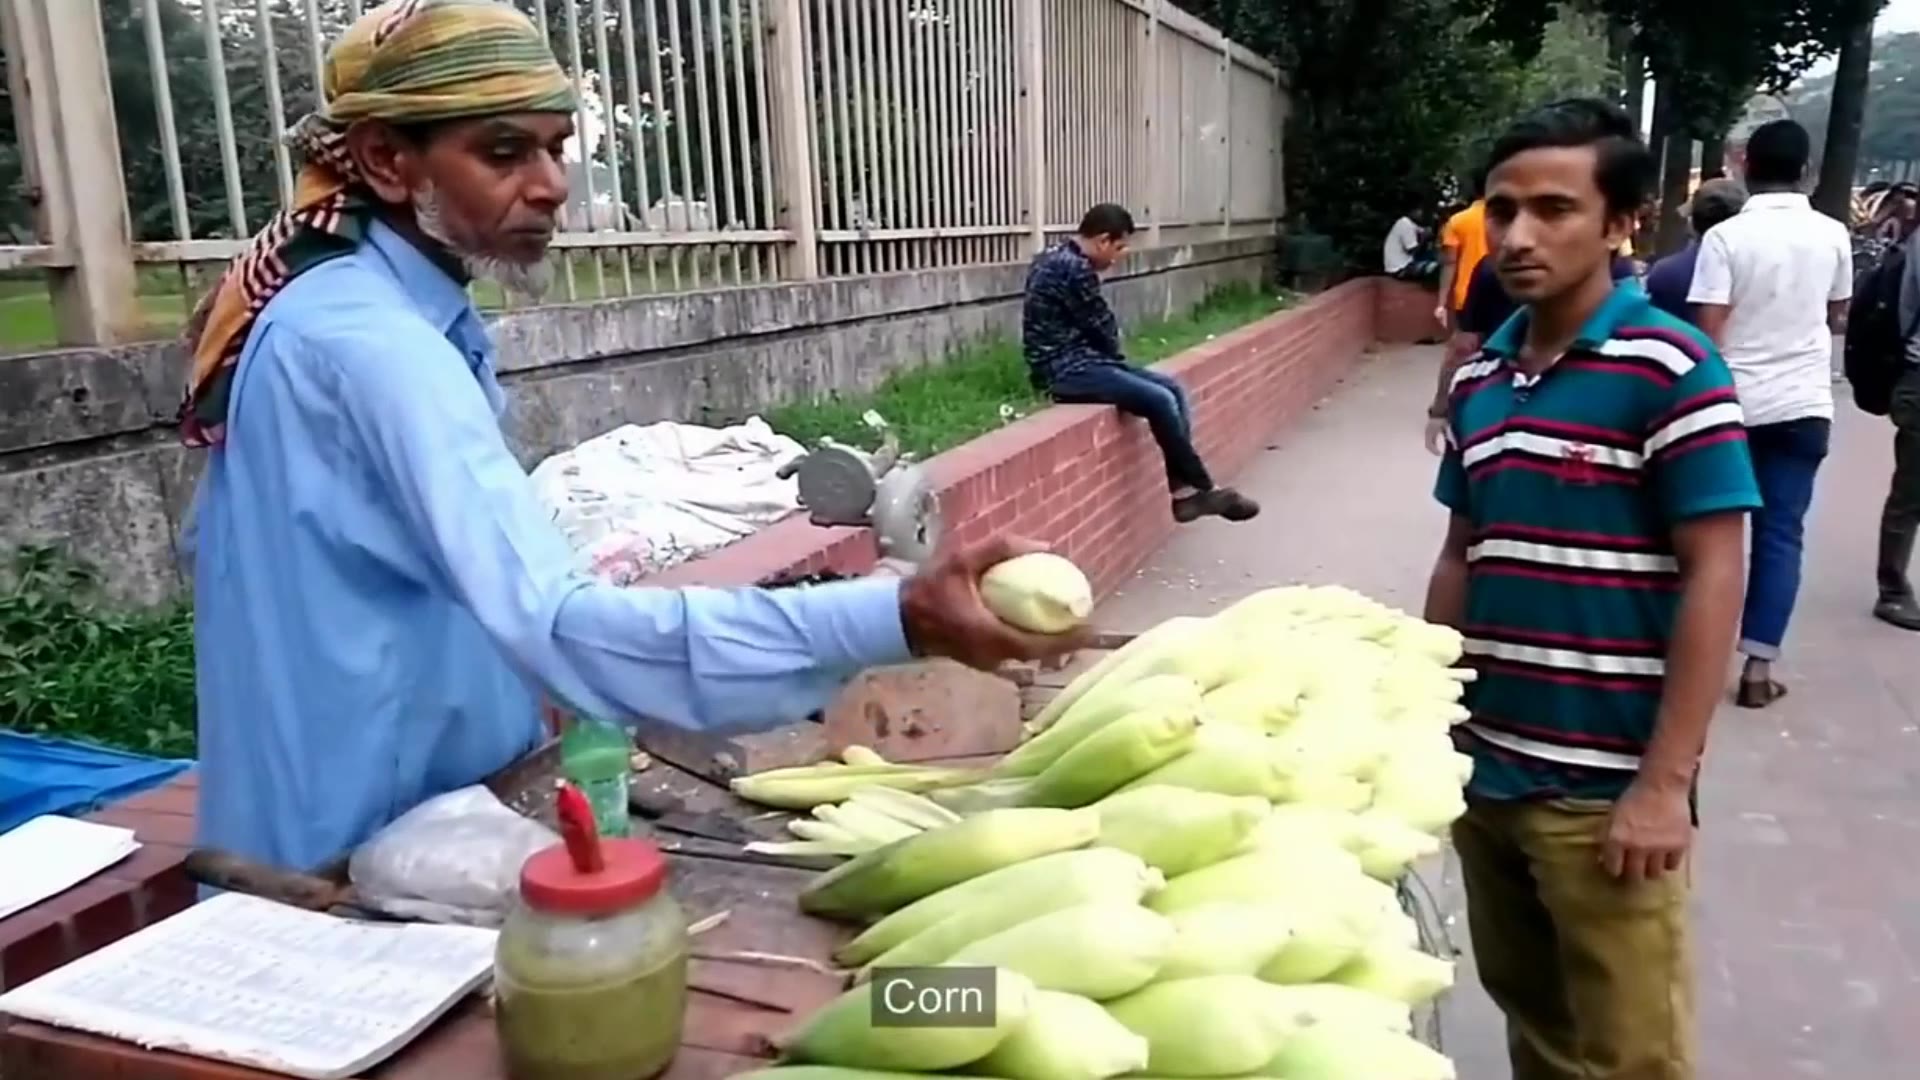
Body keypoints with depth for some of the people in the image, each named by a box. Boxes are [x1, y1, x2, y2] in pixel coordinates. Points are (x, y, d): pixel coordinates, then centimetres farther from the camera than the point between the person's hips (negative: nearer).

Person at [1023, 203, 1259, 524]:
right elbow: (1102, 328, -12)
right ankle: (1202, 489, -7)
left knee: (1174, 389, 2)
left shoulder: (1058, 259, 15)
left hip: (1076, 360, 11)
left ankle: (1183, 491, -3)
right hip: (1066, 369, -11)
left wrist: (1113, 356, 3)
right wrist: (1114, 351, 8)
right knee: (1160, 401, -21)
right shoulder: (1074, 269, -18)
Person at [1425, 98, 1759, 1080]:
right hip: (1484, 766, 5)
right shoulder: (1478, 379, 5)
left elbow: (1714, 575, -13)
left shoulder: (1668, 367, -12)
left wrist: (1665, 781, -15)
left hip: (1604, 787, -5)